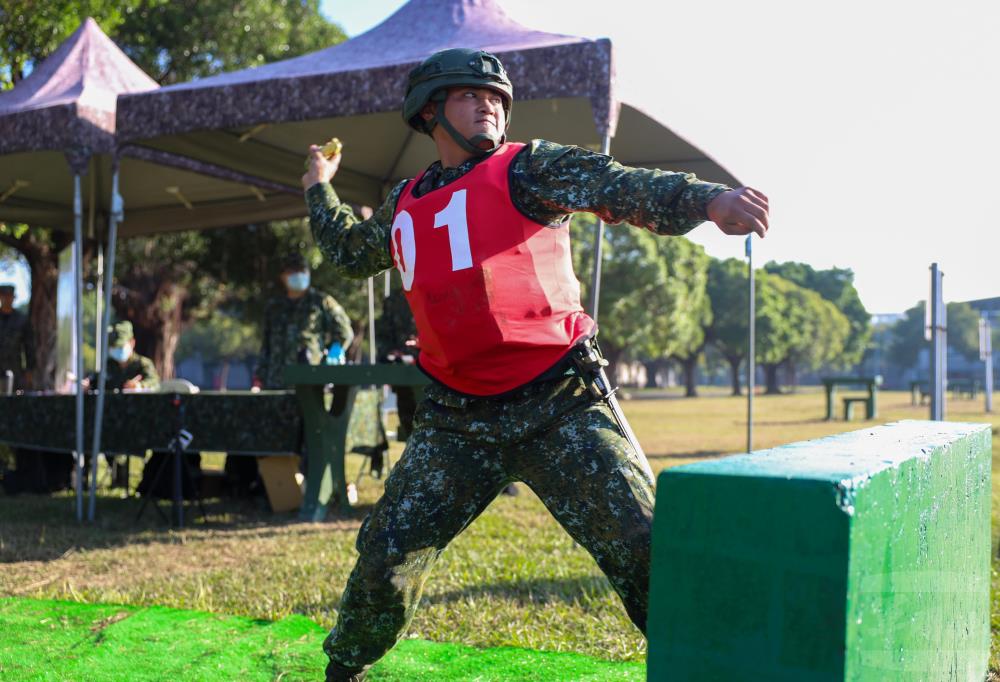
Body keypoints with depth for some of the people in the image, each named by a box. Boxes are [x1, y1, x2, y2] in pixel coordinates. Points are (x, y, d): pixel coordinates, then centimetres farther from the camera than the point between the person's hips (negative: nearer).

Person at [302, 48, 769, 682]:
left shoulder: (528, 168, -2)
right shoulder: (405, 206, 14)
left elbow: (623, 187, -20)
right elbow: (352, 253, 35)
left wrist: (705, 198, -37)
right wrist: (319, 189, 39)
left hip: (560, 405, -4)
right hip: (457, 419, 4)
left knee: (644, 549, -12)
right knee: (385, 554, 7)